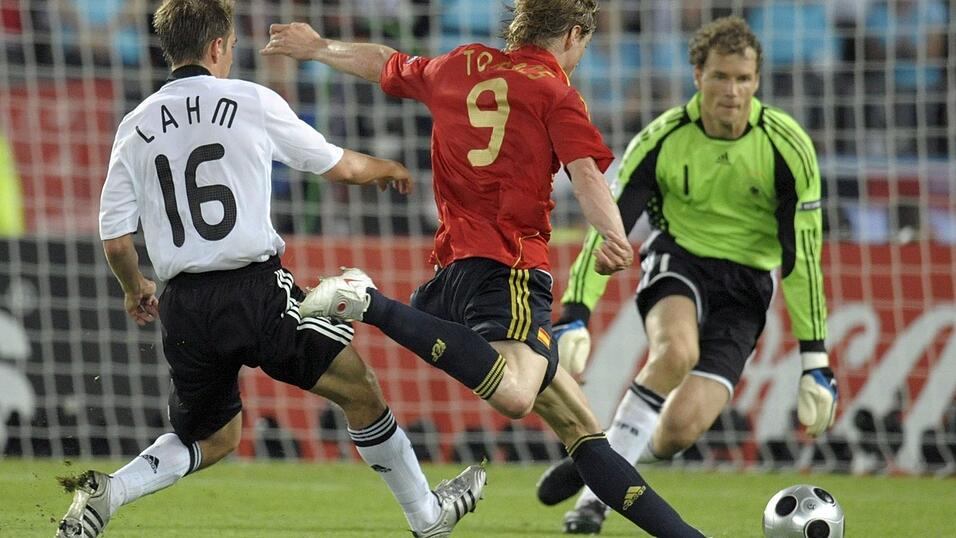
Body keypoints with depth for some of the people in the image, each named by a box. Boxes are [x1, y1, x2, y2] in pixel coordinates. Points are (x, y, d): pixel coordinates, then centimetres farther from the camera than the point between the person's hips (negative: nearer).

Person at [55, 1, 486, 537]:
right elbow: (338, 166, 12)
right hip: (256, 291, -4)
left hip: (184, 307, 4)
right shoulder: (252, 101, -1)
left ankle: (107, 492, -1)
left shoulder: (135, 127, 7)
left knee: (215, 438, 21)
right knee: (360, 389, 13)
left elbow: (115, 239, 7)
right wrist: (385, 168, 34)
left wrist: (135, 288, 29)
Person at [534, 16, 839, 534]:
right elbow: (606, 229, -14)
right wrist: (573, 318, -26)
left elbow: (803, 257, -11)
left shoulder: (787, 146, -15)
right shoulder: (661, 140, -15)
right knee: (677, 350, -36)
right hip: (678, 258, 0)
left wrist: (814, 364, -12)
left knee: (681, 428, -20)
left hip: (745, 282, 0)